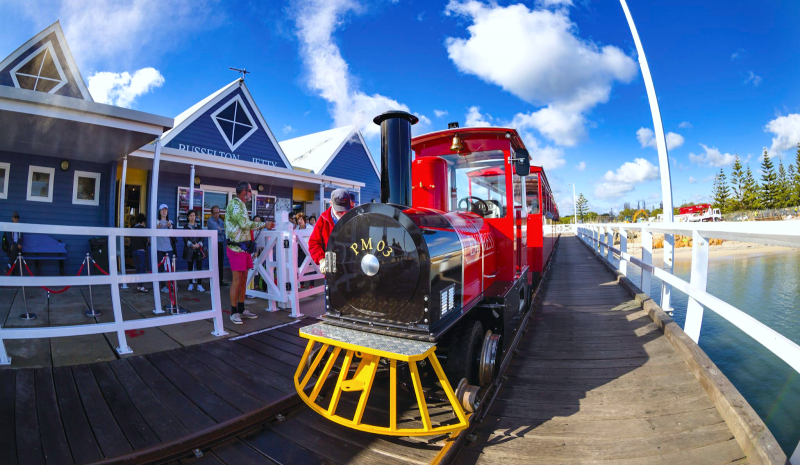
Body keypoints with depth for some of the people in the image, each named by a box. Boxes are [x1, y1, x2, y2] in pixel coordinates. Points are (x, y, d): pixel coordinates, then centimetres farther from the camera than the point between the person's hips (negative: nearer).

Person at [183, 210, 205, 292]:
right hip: (189, 250, -1)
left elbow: (201, 237, 7)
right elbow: (185, 238, 0)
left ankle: (199, 285, -2)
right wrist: (192, 245, -13)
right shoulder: (186, 226, 7)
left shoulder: (198, 226, 12)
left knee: (199, 267, -4)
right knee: (190, 267, 6)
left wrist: (199, 244, -11)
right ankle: (191, 284, 15)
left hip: (198, 249, 1)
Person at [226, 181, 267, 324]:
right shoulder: (234, 204, -12)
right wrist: (263, 225, -15)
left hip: (244, 247, 9)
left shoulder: (241, 205, 17)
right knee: (237, 280, -5)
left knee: (243, 279, 11)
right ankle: (234, 312, 5)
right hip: (236, 248, -9)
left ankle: (241, 310, 20)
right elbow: (244, 224, -22)